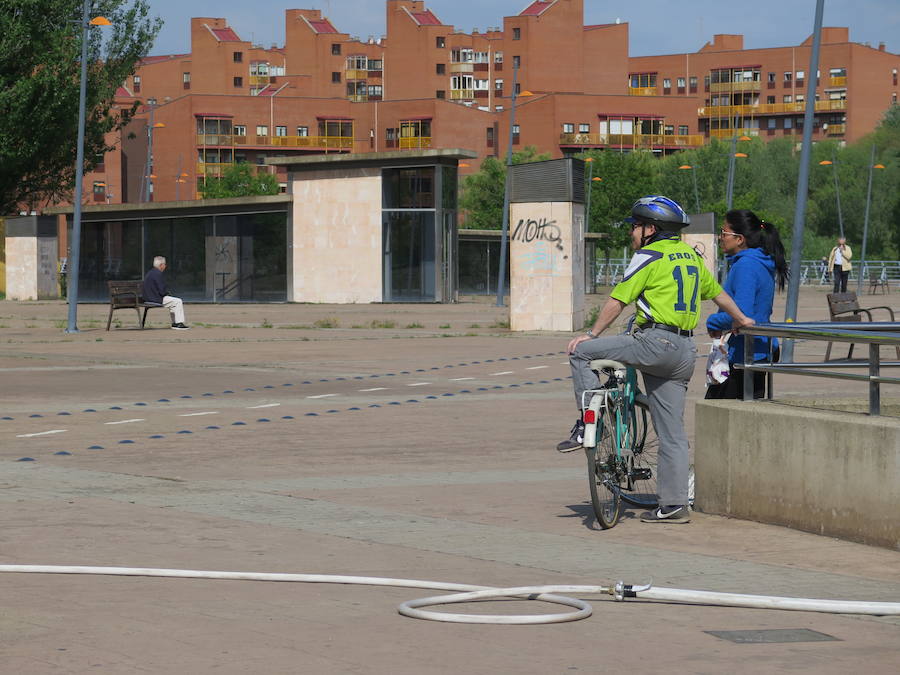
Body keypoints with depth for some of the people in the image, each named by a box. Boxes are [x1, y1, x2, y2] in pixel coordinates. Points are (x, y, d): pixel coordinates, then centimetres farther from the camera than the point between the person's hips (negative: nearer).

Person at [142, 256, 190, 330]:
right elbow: (162, 291, -20)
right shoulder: (158, 274, -18)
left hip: (150, 297, 11)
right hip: (156, 299, -11)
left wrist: (166, 292, 11)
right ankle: (179, 323, -6)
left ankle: (174, 324, 22)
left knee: (174, 301, 24)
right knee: (178, 301, -6)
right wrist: (167, 292, 0)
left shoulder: (150, 273, 14)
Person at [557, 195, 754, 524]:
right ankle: (674, 505, 8)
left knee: (581, 352, -1)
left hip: (655, 342, -8)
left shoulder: (649, 256, -5)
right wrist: (741, 320, 46)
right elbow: (717, 292, 30)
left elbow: (617, 301, -8)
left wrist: (592, 335, -1)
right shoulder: (690, 255, 19)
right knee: (672, 433, 9)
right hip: (684, 352, 8)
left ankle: (589, 423, -5)